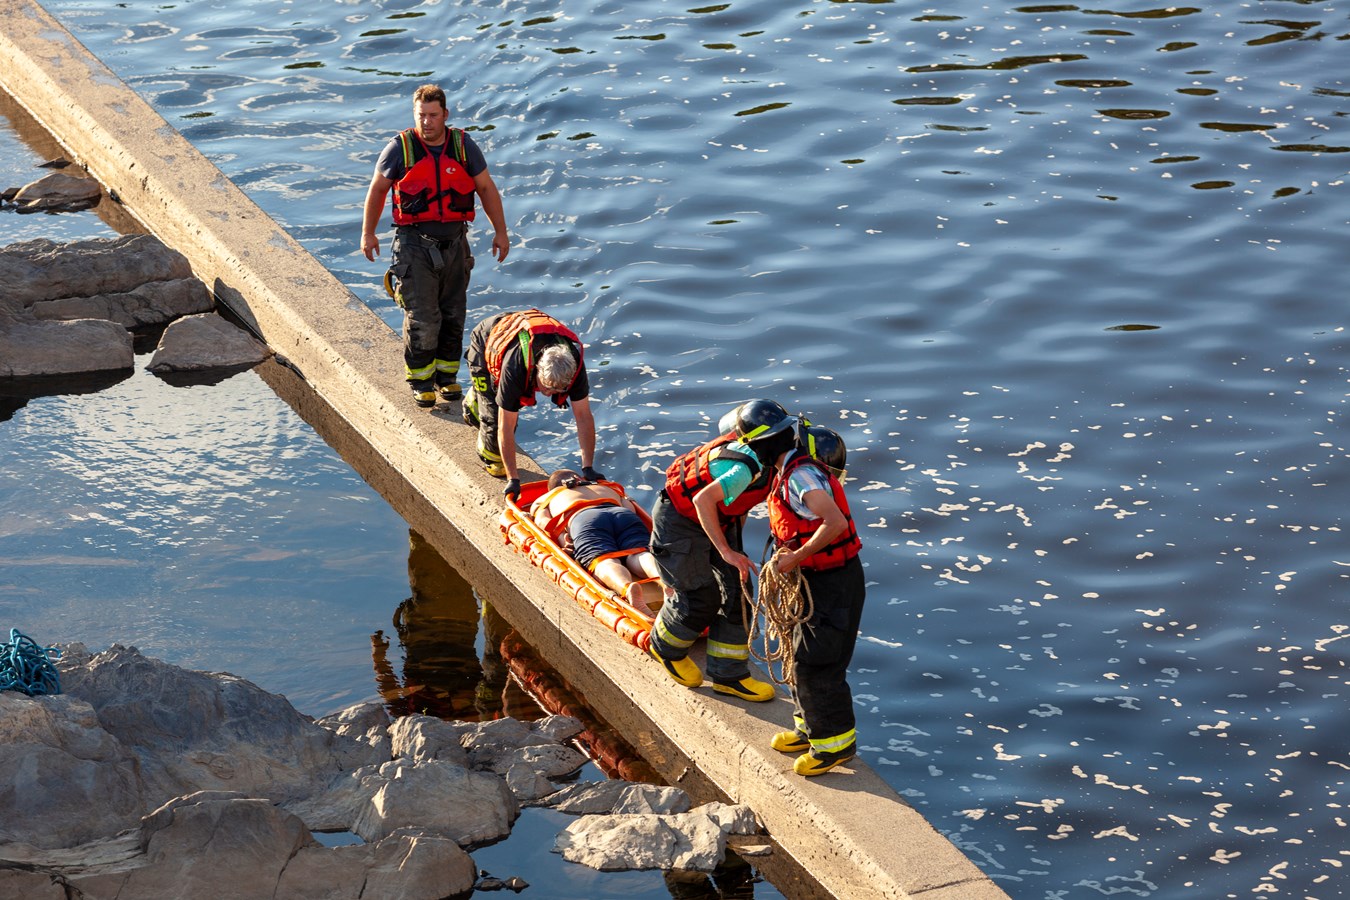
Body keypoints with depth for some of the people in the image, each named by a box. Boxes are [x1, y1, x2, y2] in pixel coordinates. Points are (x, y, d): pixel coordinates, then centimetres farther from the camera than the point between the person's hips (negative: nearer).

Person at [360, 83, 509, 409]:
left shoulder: (463, 146, 0)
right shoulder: (400, 148, -6)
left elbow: (487, 188, 10)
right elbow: (377, 189, 6)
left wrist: (500, 231, 8)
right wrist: (368, 233, 8)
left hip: (454, 242, 3)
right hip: (414, 244, -3)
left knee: (453, 315, 9)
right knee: (422, 318, -7)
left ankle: (447, 374, 25)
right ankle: (420, 380, 8)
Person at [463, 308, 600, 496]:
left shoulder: (573, 362, -36)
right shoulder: (515, 367, -48)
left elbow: (584, 417, -28)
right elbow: (506, 427, -41)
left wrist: (588, 469, -30)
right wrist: (513, 479, -39)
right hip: (484, 344, -5)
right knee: (494, 411, -14)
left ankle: (474, 405, 39)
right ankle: (491, 457, 15)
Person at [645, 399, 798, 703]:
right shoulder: (746, 468, -38)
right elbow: (703, 500, -45)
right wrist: (726, 552, -44)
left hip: (718, 520, 9)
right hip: (680, 521, -9)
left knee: (736, 593, 6)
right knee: (701, 596, -6)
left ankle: (728, 675, 16)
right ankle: (666, 647, 25)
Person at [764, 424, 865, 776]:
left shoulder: (801, 475, -22)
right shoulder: (791, 473, 9)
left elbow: (835, 522, -35)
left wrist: (795, 558, -26)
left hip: (835, 582, -10)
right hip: (820, 578, 10)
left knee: (816, 663, -4)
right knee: (802, 656, 19)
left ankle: (835, 741, 7)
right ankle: (810, 727, 34)